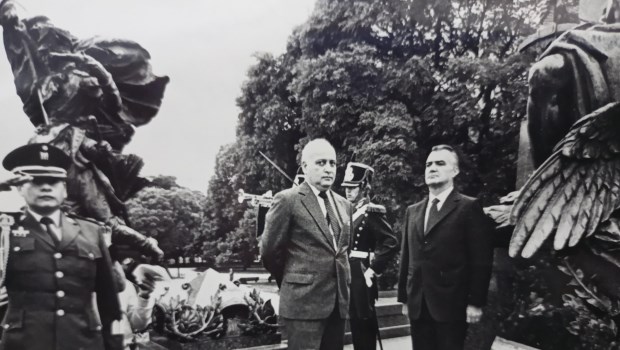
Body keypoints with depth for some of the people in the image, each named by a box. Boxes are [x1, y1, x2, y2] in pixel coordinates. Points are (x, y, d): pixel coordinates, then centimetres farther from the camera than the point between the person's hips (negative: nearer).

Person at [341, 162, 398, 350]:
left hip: (361, 278, -7)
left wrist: (372, 269, -18)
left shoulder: (372, 212, -12)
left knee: (365, 326, 3)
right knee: (356, 325, 15)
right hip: (348, 276, 7)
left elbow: (391, 243, -21)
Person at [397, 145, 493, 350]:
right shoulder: (412, 211, 14)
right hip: (417, 306, 5)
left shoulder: (469, 207, -3)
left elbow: (481, 260, -7)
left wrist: (475, 302, -11)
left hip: (451, 305, -5)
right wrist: (404, 297, 13)